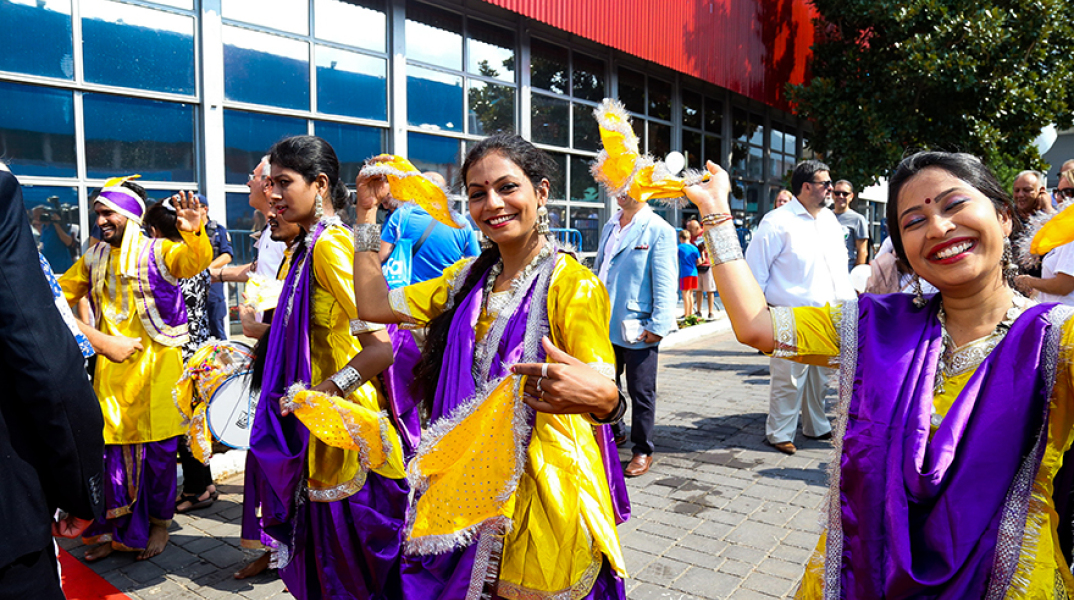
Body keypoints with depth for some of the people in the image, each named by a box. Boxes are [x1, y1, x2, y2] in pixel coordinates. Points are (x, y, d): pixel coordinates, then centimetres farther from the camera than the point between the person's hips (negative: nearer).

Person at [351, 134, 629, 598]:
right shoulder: (468, 278, 7)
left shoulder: (573, 285, -14)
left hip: (541, 498, -5)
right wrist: (367, 211, 8)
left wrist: (601, 397, -47)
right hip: (471, 489, 6)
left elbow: (604, 390, -23)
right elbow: (375, 305, 7)